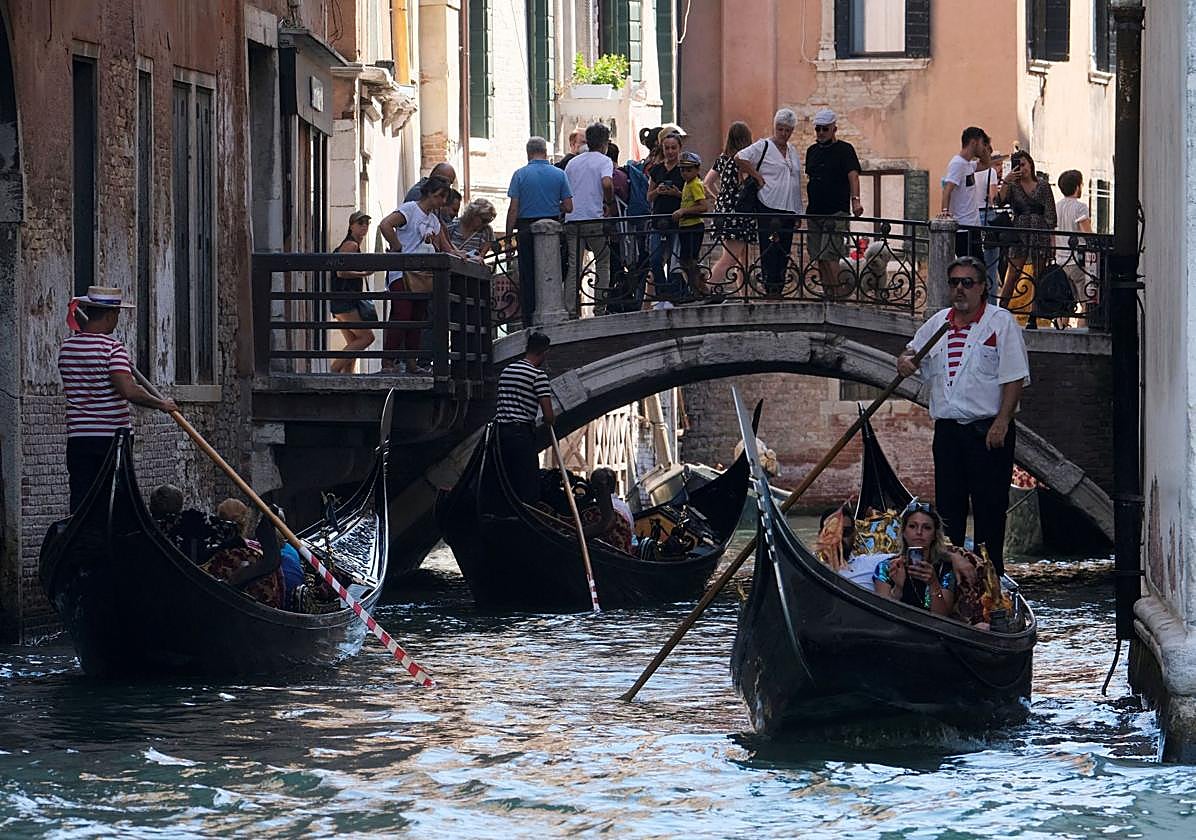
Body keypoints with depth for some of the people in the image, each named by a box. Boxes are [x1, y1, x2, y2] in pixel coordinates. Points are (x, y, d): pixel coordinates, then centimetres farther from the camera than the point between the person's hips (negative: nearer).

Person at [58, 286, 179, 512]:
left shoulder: (66, 348, 6)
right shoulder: (112, 349, -13)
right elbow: (129, 391, -24)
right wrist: (161, 404, -11)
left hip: (78, 436, 5)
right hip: (112, 436, -5)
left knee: (80, 499, 4)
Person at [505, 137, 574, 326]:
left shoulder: (520, 175, -3)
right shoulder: (558, 175, 1)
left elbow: (513, 209, -6)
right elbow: (568, 207, 1)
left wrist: (508, 236, -1)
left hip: (527, 230, -1)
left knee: (527, 277, 3)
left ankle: (529, 322, 2)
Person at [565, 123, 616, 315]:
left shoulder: (573, 162, 16)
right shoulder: (604, 160, -1)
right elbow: (607, 183, -20)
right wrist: (609, 204, -5)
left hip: (571, 220, 5)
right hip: (594, 218, -5)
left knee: (573, 267, 4)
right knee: (603, 262, 10)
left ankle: (568, 309, -4)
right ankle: (600, 307, 6)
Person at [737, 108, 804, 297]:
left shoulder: (793, 151, 18)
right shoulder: (763, 146, -2)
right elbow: (739, 159, -13)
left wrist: (798, 213, 17)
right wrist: (758, 177, -10)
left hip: (789, 210, 6)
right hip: (769, 208, -6)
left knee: (784, 252, 6)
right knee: (770, 251, -9)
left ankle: (779, 289, 10)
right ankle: (771, 289, -10)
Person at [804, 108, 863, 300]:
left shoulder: (844, 149, -4)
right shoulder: (812, 151, 15)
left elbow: (853, 175, -17)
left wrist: (855, 199, -31)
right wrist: (807, 205, 22)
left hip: (836, 212, -7)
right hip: (815, 212, 7)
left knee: (829, 255, -17)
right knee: (819, 257, 6)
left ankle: (837, 291, -13)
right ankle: (827, 293, 10)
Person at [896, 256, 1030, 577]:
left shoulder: (1000, 322, -4)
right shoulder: (938, 322, 13)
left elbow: (1015, 378, -9)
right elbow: (913, 350, 28)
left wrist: (1001, 422, -18)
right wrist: (905, 359, 1)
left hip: (988, 430, -6)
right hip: (947, 428, 6)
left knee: (989, 507, -4)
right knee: (948, 505, 9)